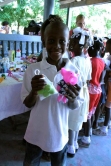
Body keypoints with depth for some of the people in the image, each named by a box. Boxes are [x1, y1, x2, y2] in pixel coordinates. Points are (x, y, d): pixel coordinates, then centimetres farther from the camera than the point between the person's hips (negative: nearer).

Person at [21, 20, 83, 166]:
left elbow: (74, 107, -4)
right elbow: (28, 104, -7)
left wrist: (72, 99, -27)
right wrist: (34, 92, -29)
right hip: (36, 133, 0)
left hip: (59, 134, 1)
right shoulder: (33, 69, -15)